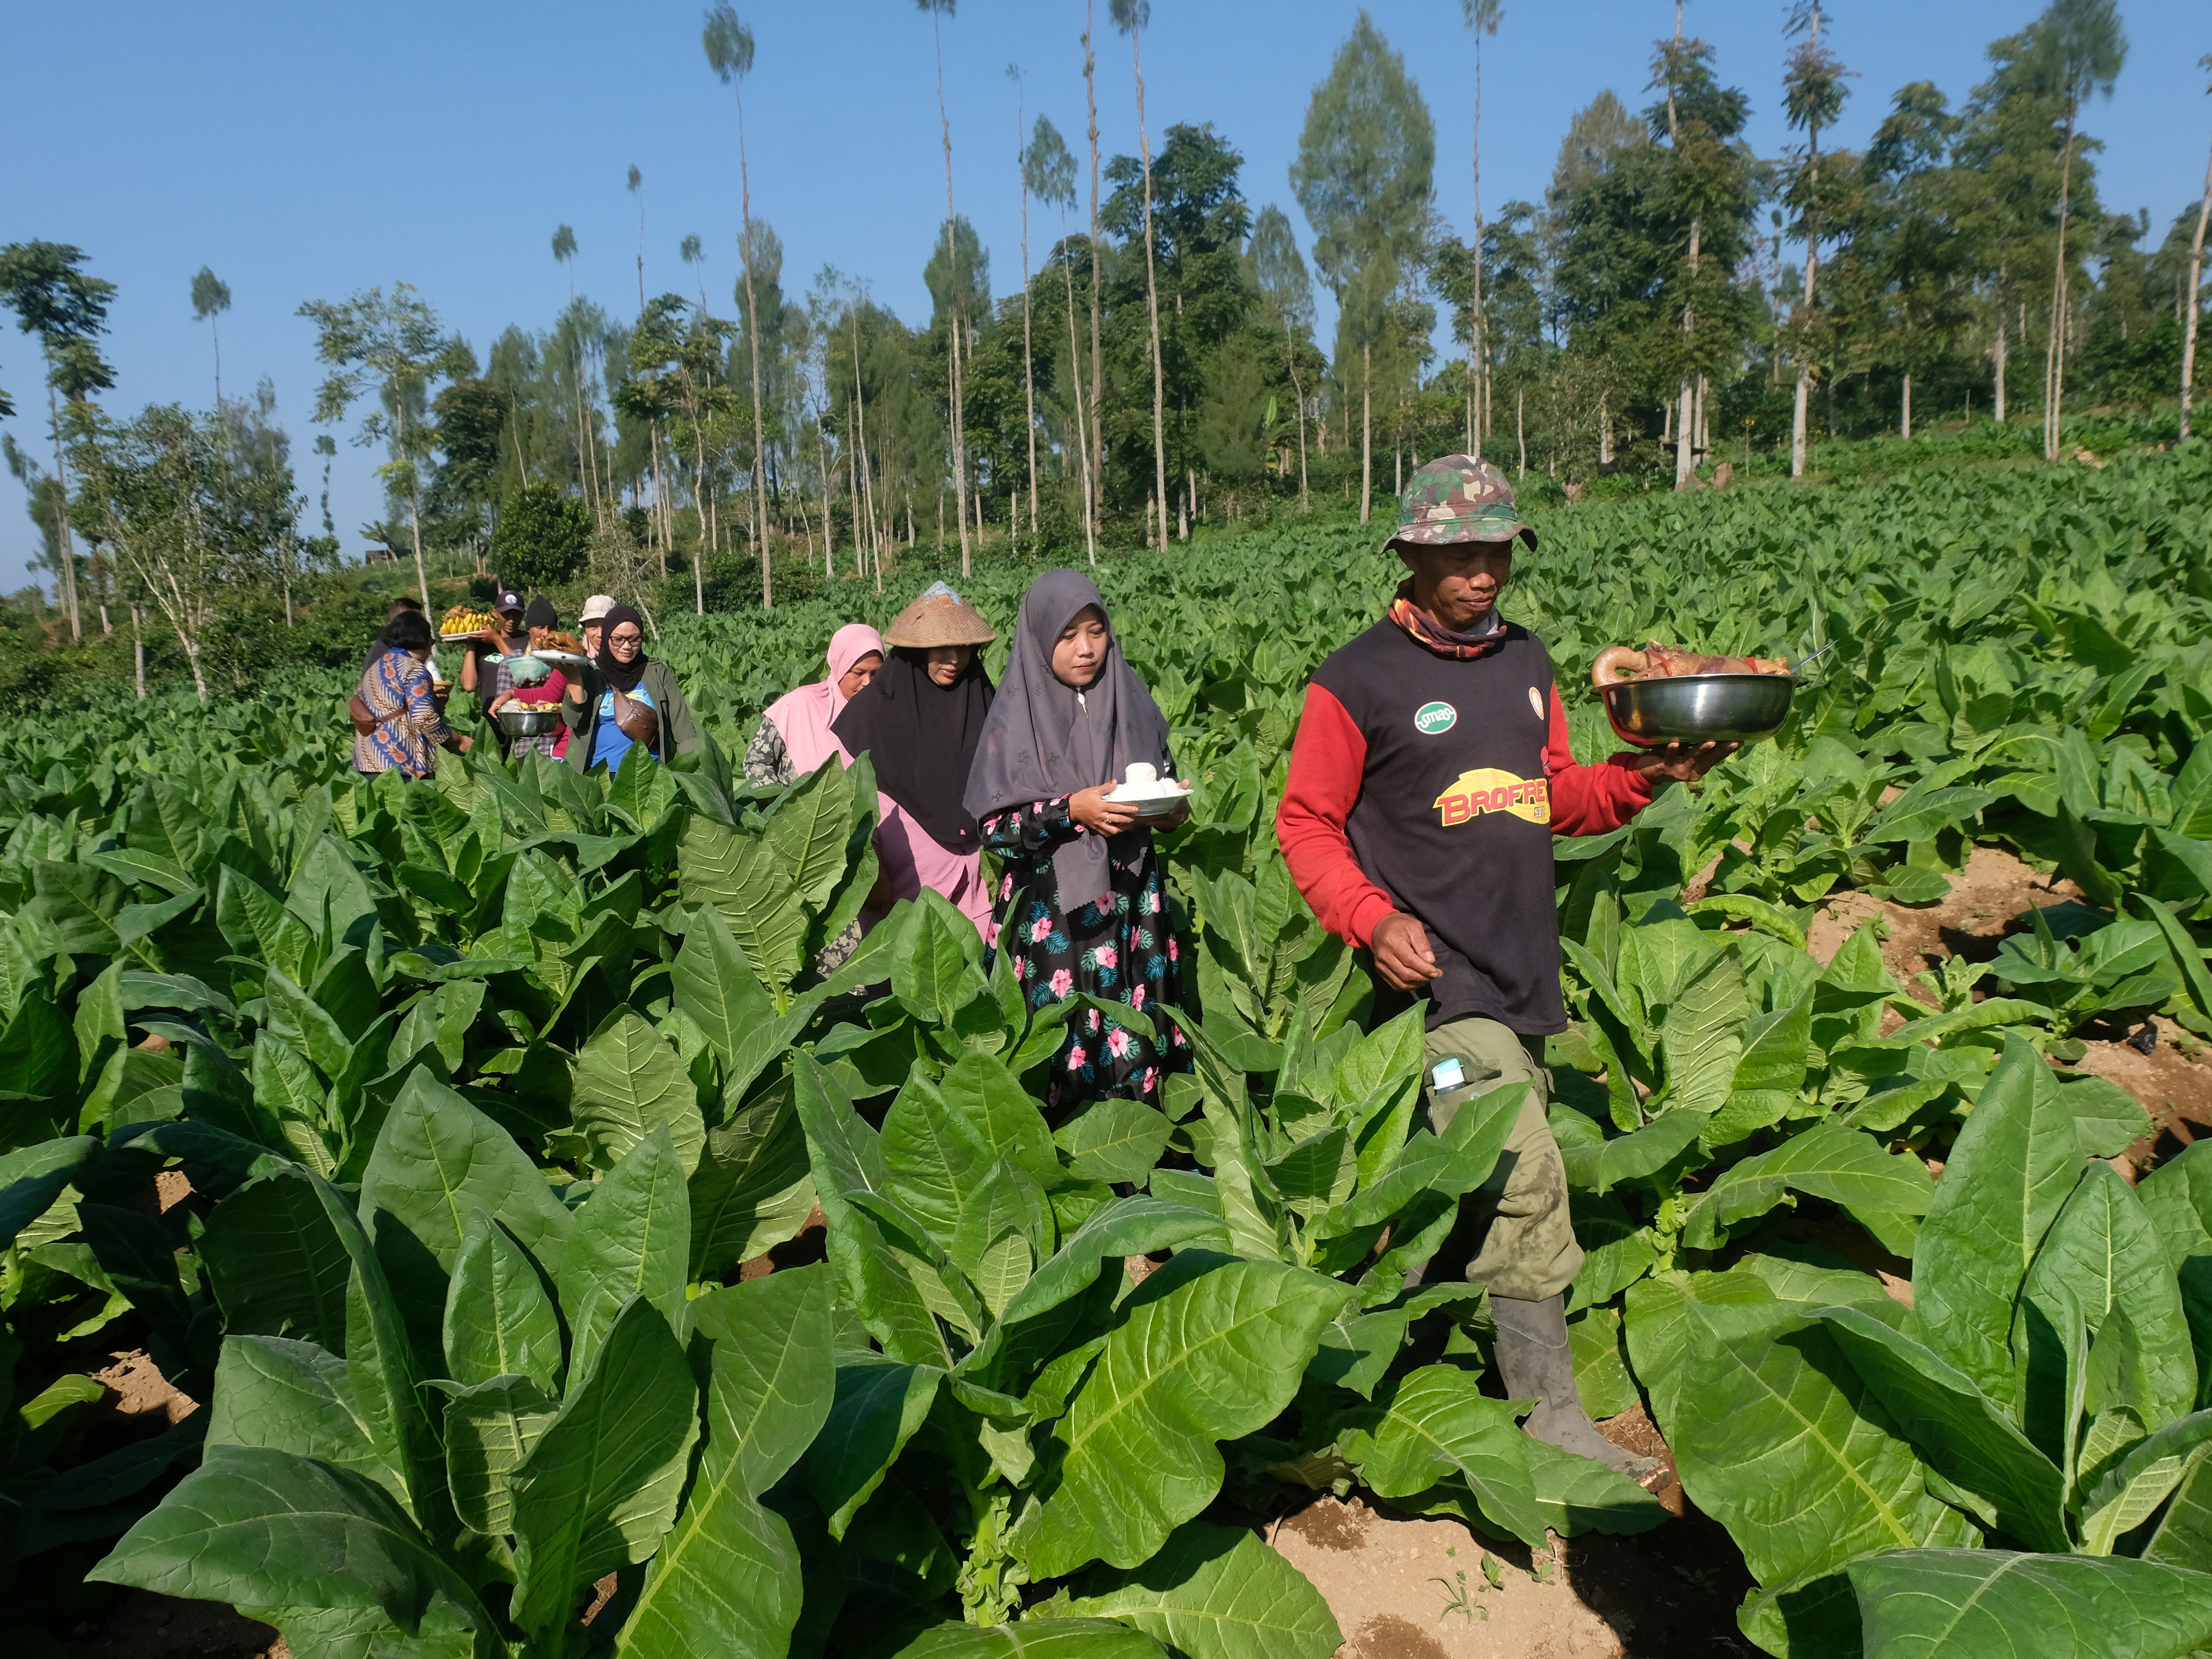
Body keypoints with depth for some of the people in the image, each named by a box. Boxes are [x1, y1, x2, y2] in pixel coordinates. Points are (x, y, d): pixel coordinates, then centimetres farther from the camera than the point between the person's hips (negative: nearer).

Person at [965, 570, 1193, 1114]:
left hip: (1132, 901, 3)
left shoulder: (1132, 702, 6)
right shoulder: (1017, 716, -4)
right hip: (1052, 912, -3)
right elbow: (991, 826, -8)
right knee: (1064, 1043, -3)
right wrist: (1071, 811, -19)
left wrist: (1171, 809, -7)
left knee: (1137, 1043, 2)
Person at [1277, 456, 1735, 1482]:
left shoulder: (1525, 662, 14)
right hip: (1440, 973, -7)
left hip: (1525, 969, 7)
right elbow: (1306, 824, -4)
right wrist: (1374, 918, -17)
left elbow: (1556, 799, 19)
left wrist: (1644, 775, 1)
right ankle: (1552, 1417, 1)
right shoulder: (1358, 682, -6)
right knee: (1521, 1180, -12)